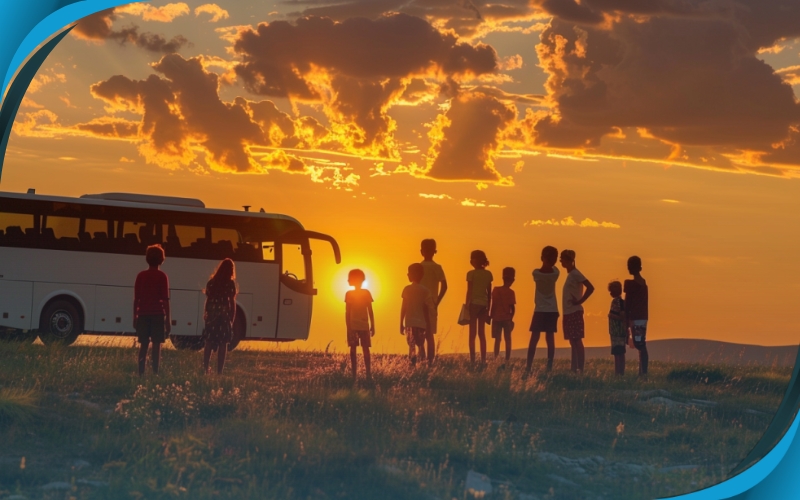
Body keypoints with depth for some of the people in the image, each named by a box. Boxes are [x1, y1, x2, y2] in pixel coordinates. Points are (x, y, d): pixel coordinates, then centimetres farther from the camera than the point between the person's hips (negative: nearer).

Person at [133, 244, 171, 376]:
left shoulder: (141, 276, 5)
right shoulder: (162, 276, -3)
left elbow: (136, 298, 5)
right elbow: (165, 299, -6)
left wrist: (135, 317, 11)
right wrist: (168, 319, -3)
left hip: (143, 314, 3)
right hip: (158, 314, -3)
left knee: (143, 345, 7)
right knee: (156, 344, -1)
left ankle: (141, 373, 2)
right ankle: (155, 373, -6)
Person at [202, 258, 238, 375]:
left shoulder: (212, 282, 5)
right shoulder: (230, 284, -5)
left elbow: (208, 299, 7)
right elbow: (232, 302, -4)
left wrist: (205, 315, 15)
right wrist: (232, 318, 3)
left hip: (212, 315, 3)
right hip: (225, 316, -3)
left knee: (209, 343, 12)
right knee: (223, 344, 0)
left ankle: (206, 368, 13)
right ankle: (219, 371, -3)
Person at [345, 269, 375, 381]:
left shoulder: (366, 293, 3)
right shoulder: (349, 294, 2)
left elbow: (370, 311, 4)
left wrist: (372, 326, 2)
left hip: (364, 326, 0)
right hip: (353, 326, 0)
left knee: (365, 350, 0)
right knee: (353, 350, 0)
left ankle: (368, 374, -4)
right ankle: (354, 375, -3)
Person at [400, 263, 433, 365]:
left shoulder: (407, 289, -2)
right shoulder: (425, 290, 4)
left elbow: (404, 307, -1)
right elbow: (426, 309, 4)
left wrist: (401, 323, 4)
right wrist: (428, 325, 11)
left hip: (410, 322, -2)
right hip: (422, 323, 3)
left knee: (412, 346, -5)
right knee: (421, 345, 12)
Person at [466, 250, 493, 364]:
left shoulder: (471, 274, -7)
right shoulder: (488, 274, 7)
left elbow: (469, 291, -9)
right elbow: (489, 292, 9)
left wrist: (467, 306, -5)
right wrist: (488, 307, 16)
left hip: (474, 303, -5)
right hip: (484, 304, 5)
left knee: (472, 333, -2)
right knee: (482, 333, 11)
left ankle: (472, 360, -7)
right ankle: (483, 360, 8)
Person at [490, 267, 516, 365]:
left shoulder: (496, 290, -1)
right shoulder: (511, 292, -7)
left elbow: (493, 305, -2)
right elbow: (513, 307, -8)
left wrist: (492, 315, 8)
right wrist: (511, 318, 7)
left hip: (497, 318, 2)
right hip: (507, 318, -2)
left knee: (497, 340, 8)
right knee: (507, 340, 4)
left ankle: (496, 360, 1)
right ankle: (507, 361, -1)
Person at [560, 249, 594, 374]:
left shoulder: (575, 274, -12)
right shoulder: (570, 274, 15)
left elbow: (590, 288, -21)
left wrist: (579, 301, -17)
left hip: (574, 312, -10)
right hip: (569, 312, 10)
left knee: (577, 340, -10)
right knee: (573, 341, 9)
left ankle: (580, 369, -12)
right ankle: (574, 369, 10)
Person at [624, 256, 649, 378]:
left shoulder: (631, 283, -11)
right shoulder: (643, 283, 14)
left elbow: (628, 303, -12)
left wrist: (627, 320, -8)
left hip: (636, 318, -9)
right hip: (643, 317, 9)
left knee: (640, 345, -11)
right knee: (641, 346, 10)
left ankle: (643, 373, -15)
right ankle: (642, 372, 11)